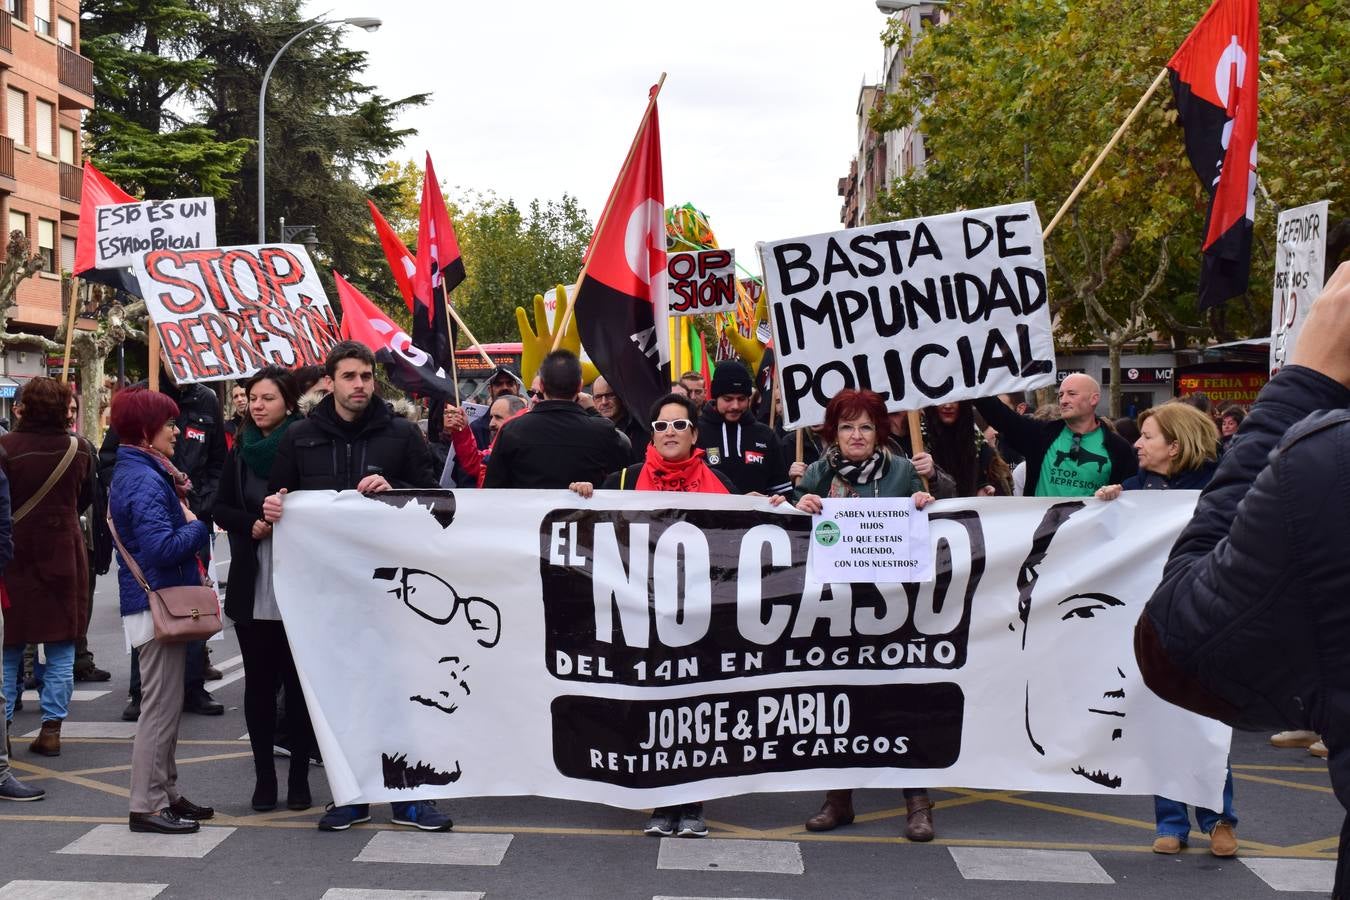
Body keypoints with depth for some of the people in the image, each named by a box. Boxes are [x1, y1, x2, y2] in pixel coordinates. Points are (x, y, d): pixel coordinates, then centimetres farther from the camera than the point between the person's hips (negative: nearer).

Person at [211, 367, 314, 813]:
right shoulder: (241, 450, 8)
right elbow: (220, 509, 10)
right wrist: (252, 524, -8)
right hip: (251, 585, 4)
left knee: (299, 681, 3)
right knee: (259, 682, 8)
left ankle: (299, 776, 12)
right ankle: (264, 774, 16)